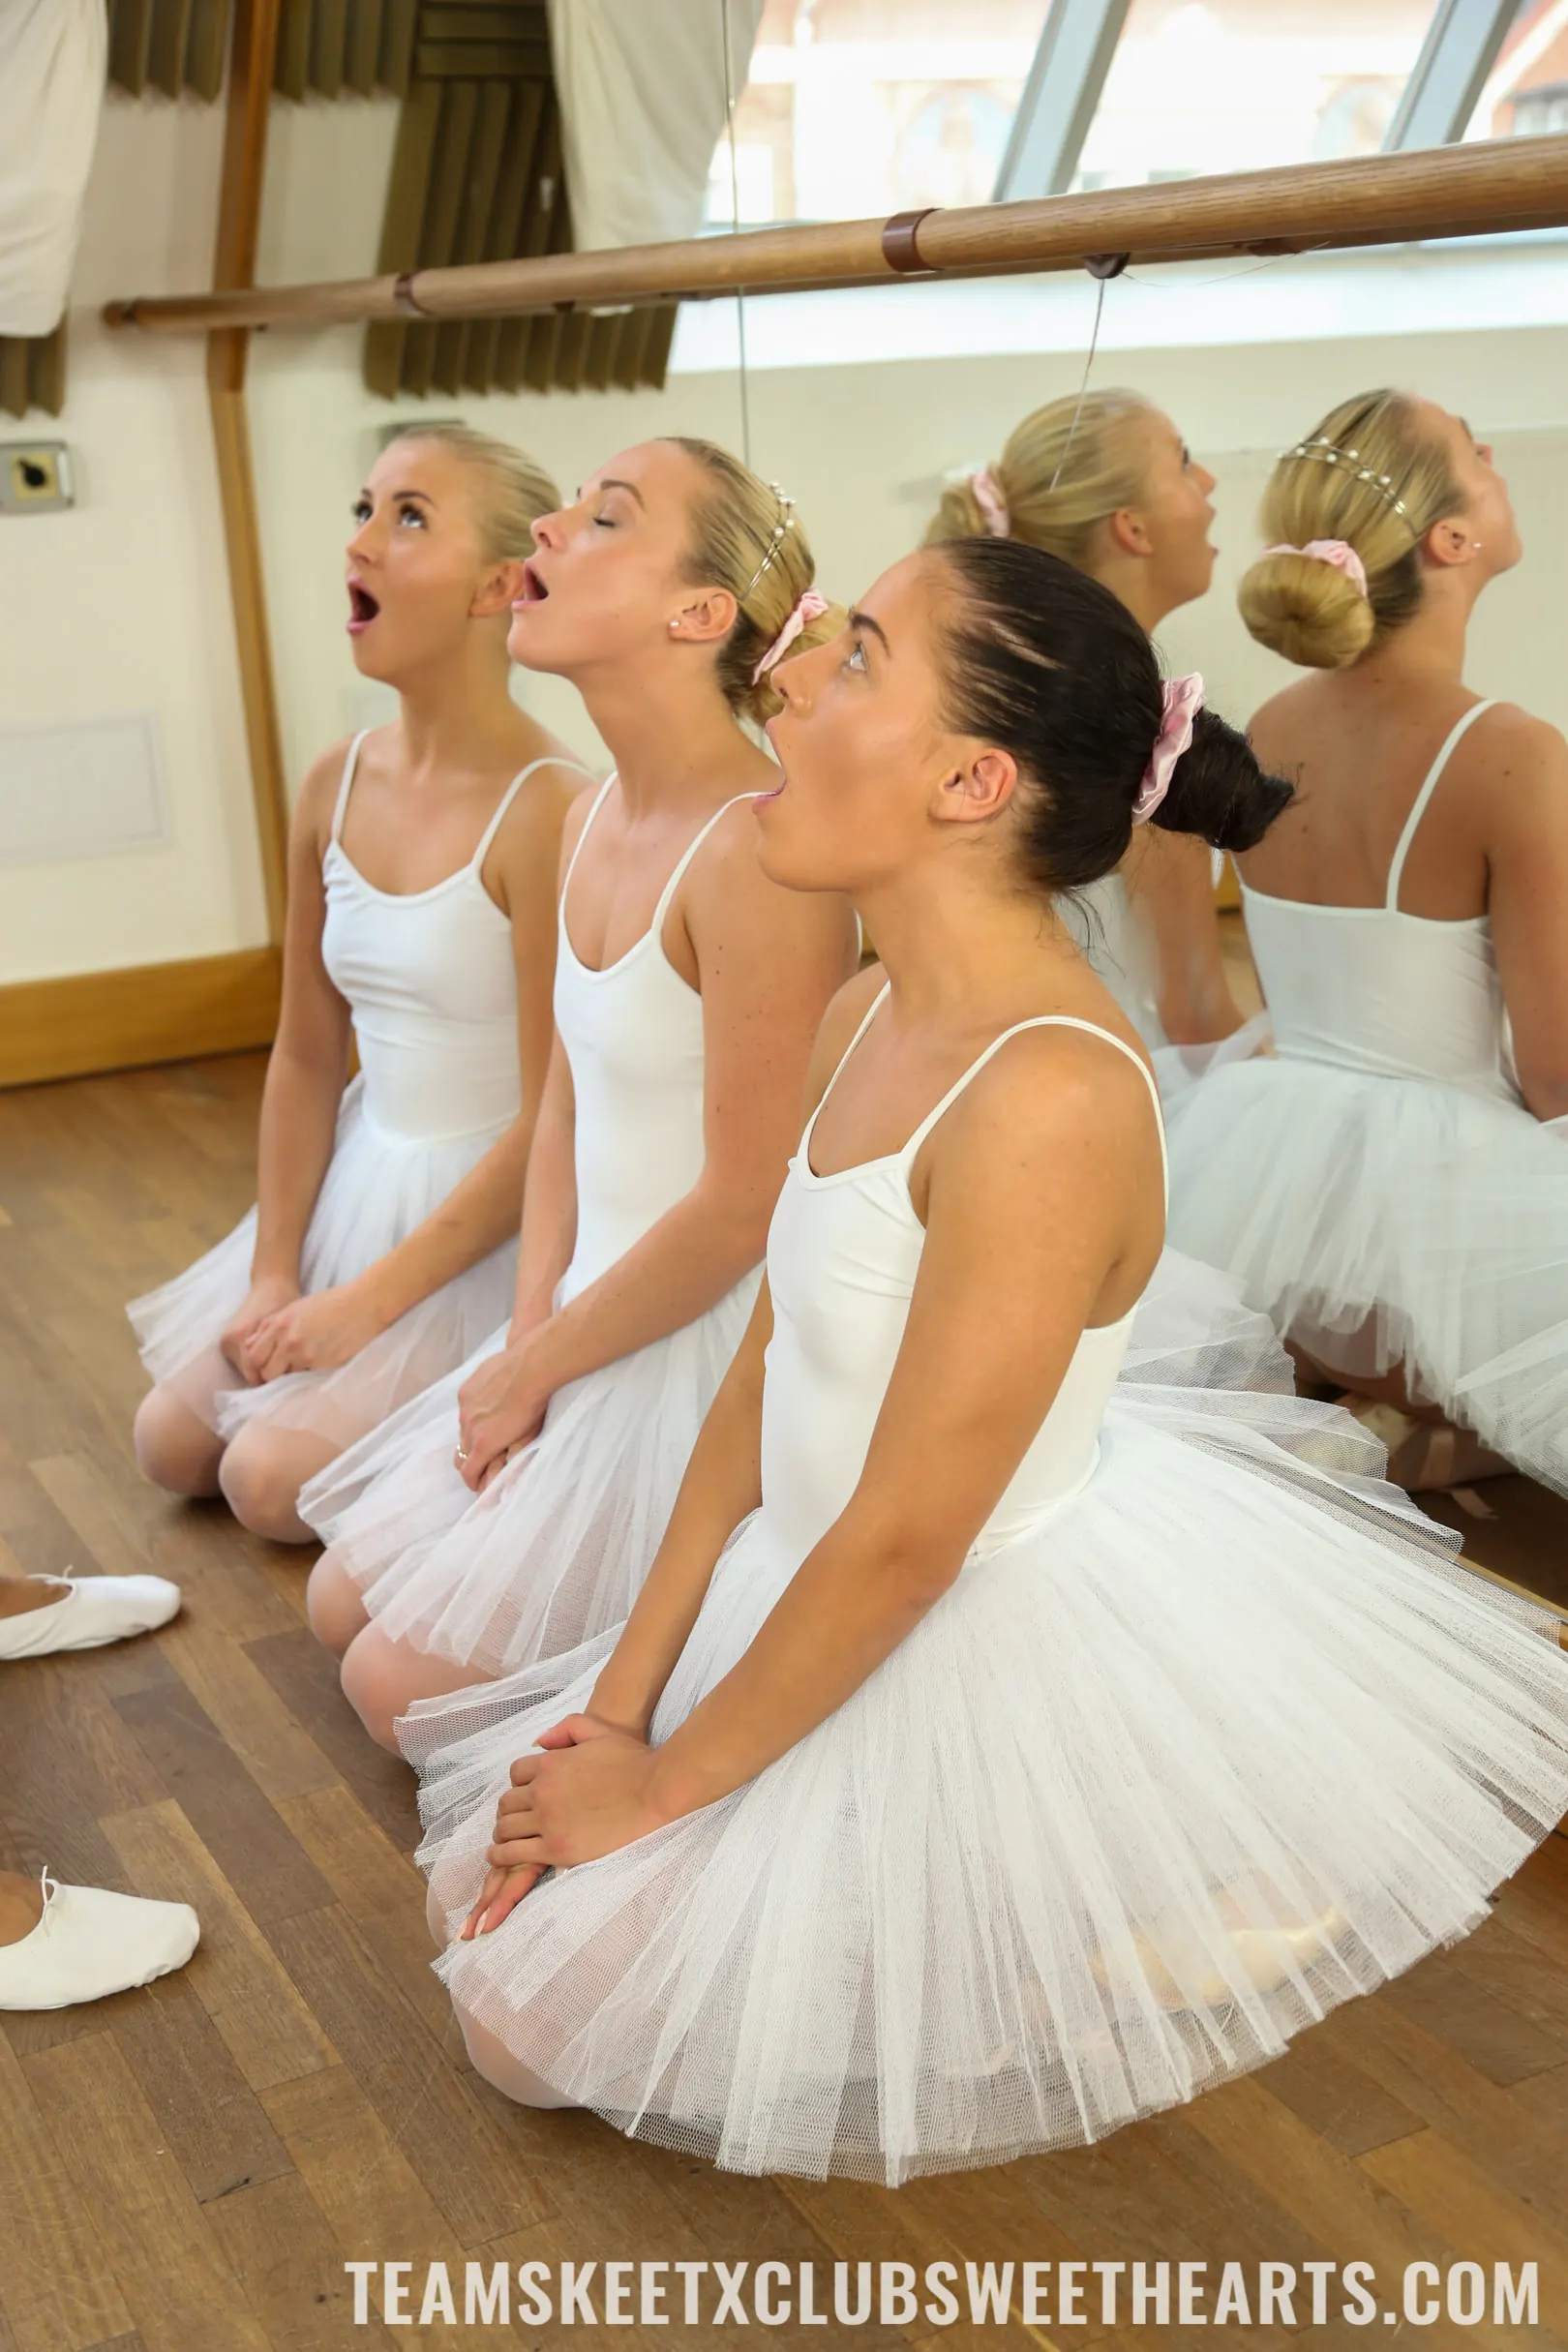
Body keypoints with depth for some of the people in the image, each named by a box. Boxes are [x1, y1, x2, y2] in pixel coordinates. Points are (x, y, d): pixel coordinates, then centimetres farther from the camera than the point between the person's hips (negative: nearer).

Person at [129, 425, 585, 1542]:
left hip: (491, 1219, -7)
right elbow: (306, 1055, 6)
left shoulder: (548, 809, -23)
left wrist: (370, 1304, -17)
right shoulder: (336, 787, -1)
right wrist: (273, 1273, 0)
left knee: (272, 1478, -11)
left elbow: (555, 1121, -21)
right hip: (357, 1183, 7)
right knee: (173, 1446, 10)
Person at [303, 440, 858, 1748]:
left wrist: (534, 1366, -10)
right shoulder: (598, 821, 4)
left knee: (411, 1682, -1)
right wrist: (529, 1335, -1)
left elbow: (745, 1205, -22)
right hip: (595, 1325, 9)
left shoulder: (758, 851, -24)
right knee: (345, 1605, 18)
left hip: (711, 1347, -9)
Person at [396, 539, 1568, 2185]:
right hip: (828, 1609, 8)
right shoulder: (869, 1018, -2)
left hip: (997, 1667, -8)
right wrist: (622, 1695, 1)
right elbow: (763, 1379, 3)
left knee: (547, 2019, 5)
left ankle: (1145, 1963, 11)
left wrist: (660, 1785, -12)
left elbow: (901, 1539, -25)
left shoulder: (1049, 1098, -31)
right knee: (504, 1966, 19)